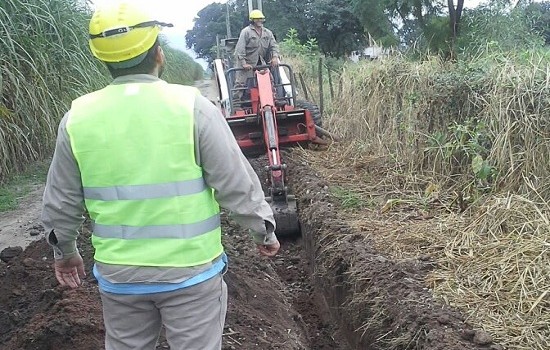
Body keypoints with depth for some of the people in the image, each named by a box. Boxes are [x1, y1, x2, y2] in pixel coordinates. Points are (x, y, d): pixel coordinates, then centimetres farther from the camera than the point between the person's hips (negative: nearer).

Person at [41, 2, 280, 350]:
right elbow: (237, 184, -10)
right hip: (191, 268, -3)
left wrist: (65, 251, 23)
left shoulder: (77, 117, -4)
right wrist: (264, 231, 6)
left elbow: (61, 202, 6)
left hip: (118, 272, 3)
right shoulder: (191, 106, -14)